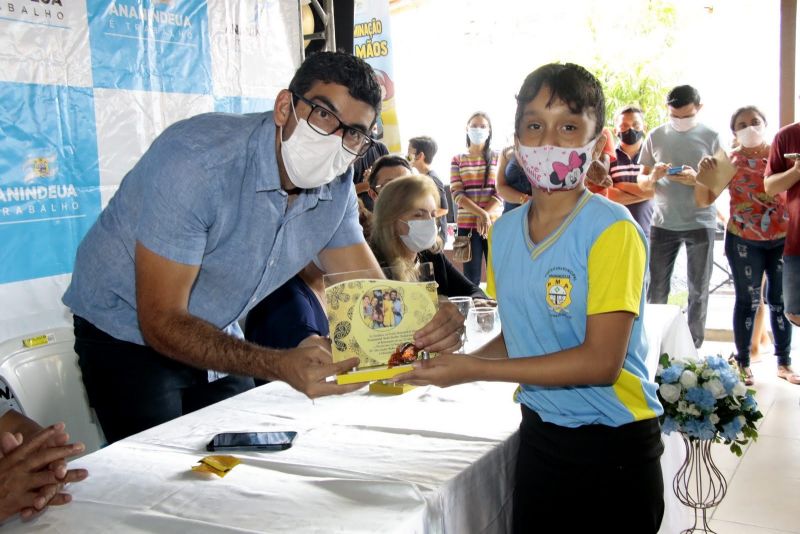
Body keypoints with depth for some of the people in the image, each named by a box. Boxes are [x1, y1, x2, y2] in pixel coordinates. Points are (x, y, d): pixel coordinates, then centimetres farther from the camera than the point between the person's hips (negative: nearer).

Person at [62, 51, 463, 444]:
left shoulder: (337, 187, -9)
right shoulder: (197, 161, -30)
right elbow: (161, 321, -30)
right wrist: (281, 365, -43)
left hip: (217, 339, 6)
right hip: (130, 335, -5)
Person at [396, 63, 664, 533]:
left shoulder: (611, 230, -18)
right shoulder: (505, 232, 1)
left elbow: (601, 361, -23)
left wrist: (474, 370, -24)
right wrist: (458, 358, -8)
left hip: (613, 441, -5)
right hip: (540, 432, 5)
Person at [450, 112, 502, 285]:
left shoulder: (498, 158, 9)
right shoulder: (458, 160, 8)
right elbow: (457, 194, -2)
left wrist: (486, 215, -13)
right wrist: (481, 214, -14)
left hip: (495, 224, 0)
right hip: (467, 225, 0)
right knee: (471, 276, 1)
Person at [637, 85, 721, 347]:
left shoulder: (710, 137, 0)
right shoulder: (656, 136, 4)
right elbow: (642, 182, 7)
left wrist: (696, 179, -20)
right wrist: (653, 177, -16)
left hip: (700, 223, -1)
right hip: (663, 223, 1)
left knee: (698, 291, 6)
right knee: (656, 289, 3)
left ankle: (694, 350, 16)